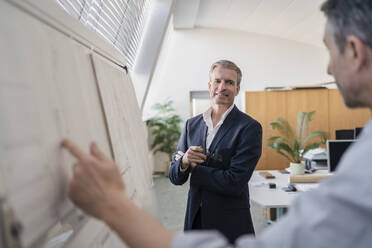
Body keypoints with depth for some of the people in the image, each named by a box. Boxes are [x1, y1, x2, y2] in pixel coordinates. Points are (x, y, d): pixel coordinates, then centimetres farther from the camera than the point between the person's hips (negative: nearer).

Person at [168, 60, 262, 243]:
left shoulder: (249, 128, -13)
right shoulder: (192, 124, 4)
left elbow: (235, 183, -20)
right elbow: (175, 178, 5)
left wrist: (194, 168, -9)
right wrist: (184, 162, -17)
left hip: (231, 227, -4)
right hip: (194, 220, 5)